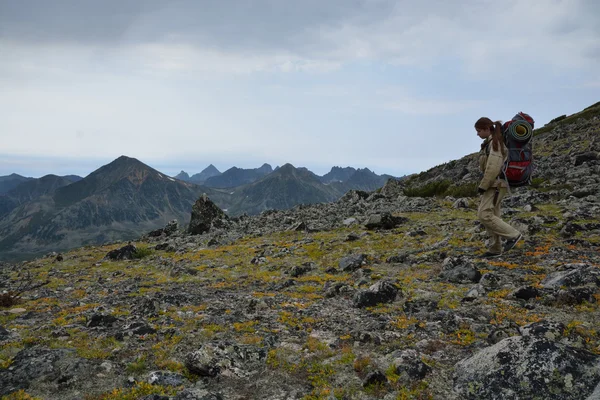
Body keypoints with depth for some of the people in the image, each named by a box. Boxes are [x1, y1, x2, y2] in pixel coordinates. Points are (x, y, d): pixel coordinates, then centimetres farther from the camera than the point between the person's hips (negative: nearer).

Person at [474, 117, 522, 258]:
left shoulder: (495, 143, -15)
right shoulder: (490, 143, 15)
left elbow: (493, 168, -22)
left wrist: (482, 186, -17)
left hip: (496, 184, -10)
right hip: (493, 184, 10)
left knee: (484, 215, -14)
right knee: (491, 215, 9)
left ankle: (513, 235, -5)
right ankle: (495, 249, 14)